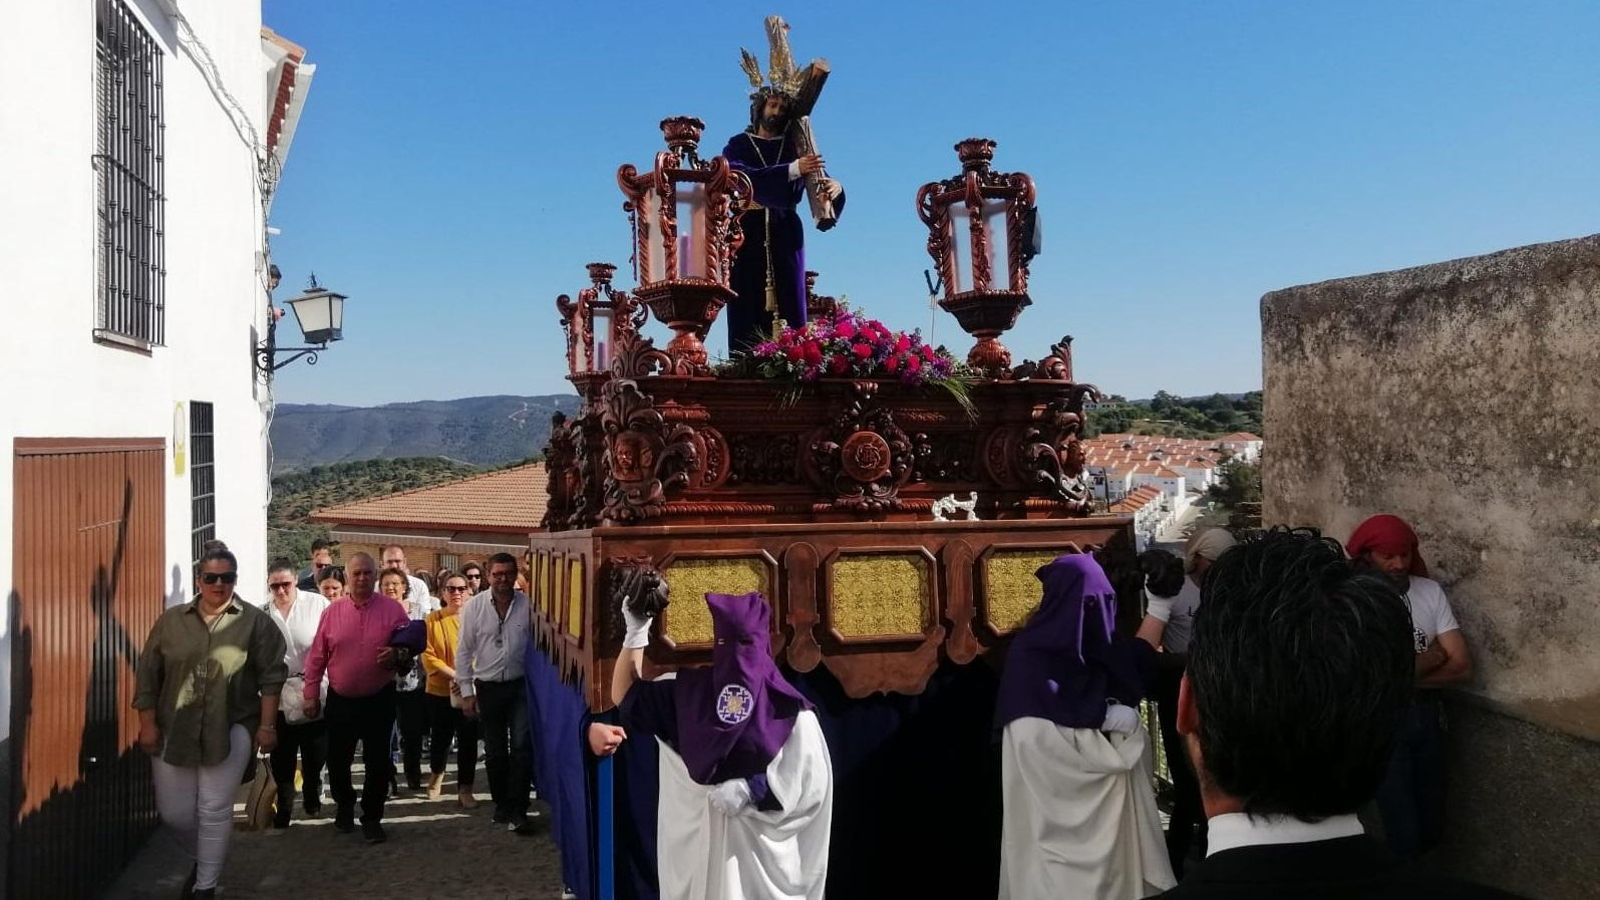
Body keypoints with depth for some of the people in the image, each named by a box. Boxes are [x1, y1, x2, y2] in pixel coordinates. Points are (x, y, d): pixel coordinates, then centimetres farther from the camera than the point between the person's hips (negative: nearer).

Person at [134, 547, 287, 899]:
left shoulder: (255, 622, -2)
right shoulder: (171, 620, 5)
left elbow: (271, 676, -3)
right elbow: (147, 675, 6)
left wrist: (267, 725, -8)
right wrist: (148, 723, 0)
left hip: (231, 729, -3)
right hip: (174, 730, 3)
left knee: (215, 810, 0)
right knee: (173, 811, 8)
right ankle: (202, 859, 36)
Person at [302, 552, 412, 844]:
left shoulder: (392, 610, -4)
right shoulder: (333, 612, 0)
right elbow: (317, 657, 2)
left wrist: (397, 655, -20)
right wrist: (311, 694, 1)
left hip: (379, 700, -1)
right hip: (340, 700, 2)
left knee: (378, 762, 2)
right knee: (337, 760, 13)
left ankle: (372, 817, 18)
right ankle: (344, 805, 37)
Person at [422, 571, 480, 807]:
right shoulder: (433, 619, -3)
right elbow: (428, 656, -8)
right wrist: (453, 674, -18)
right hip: (441, 690, 0)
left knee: (468, 740, 1)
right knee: (441, 737, 13)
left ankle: (465, 788, 11)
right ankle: (436, 774, 41)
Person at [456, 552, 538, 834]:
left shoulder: (529, 605, -7)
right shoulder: (475, 607, -4)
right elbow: (464, 651, 0)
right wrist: (467, 692, -1)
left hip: (521, 686, -2)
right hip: (488, 687, 2)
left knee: (522, 747, -8)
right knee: (495, 751, 13)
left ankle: (517, 810, 0)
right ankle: (502, 804, 30)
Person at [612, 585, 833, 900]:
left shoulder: (788, 710, -13)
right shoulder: (693, 687, 1)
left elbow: (814, 779, -10)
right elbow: (626, 696, 8)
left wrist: (753, 790, -20)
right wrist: (636, 632, -4)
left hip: (757, 841, -4)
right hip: (696, 835, 4)